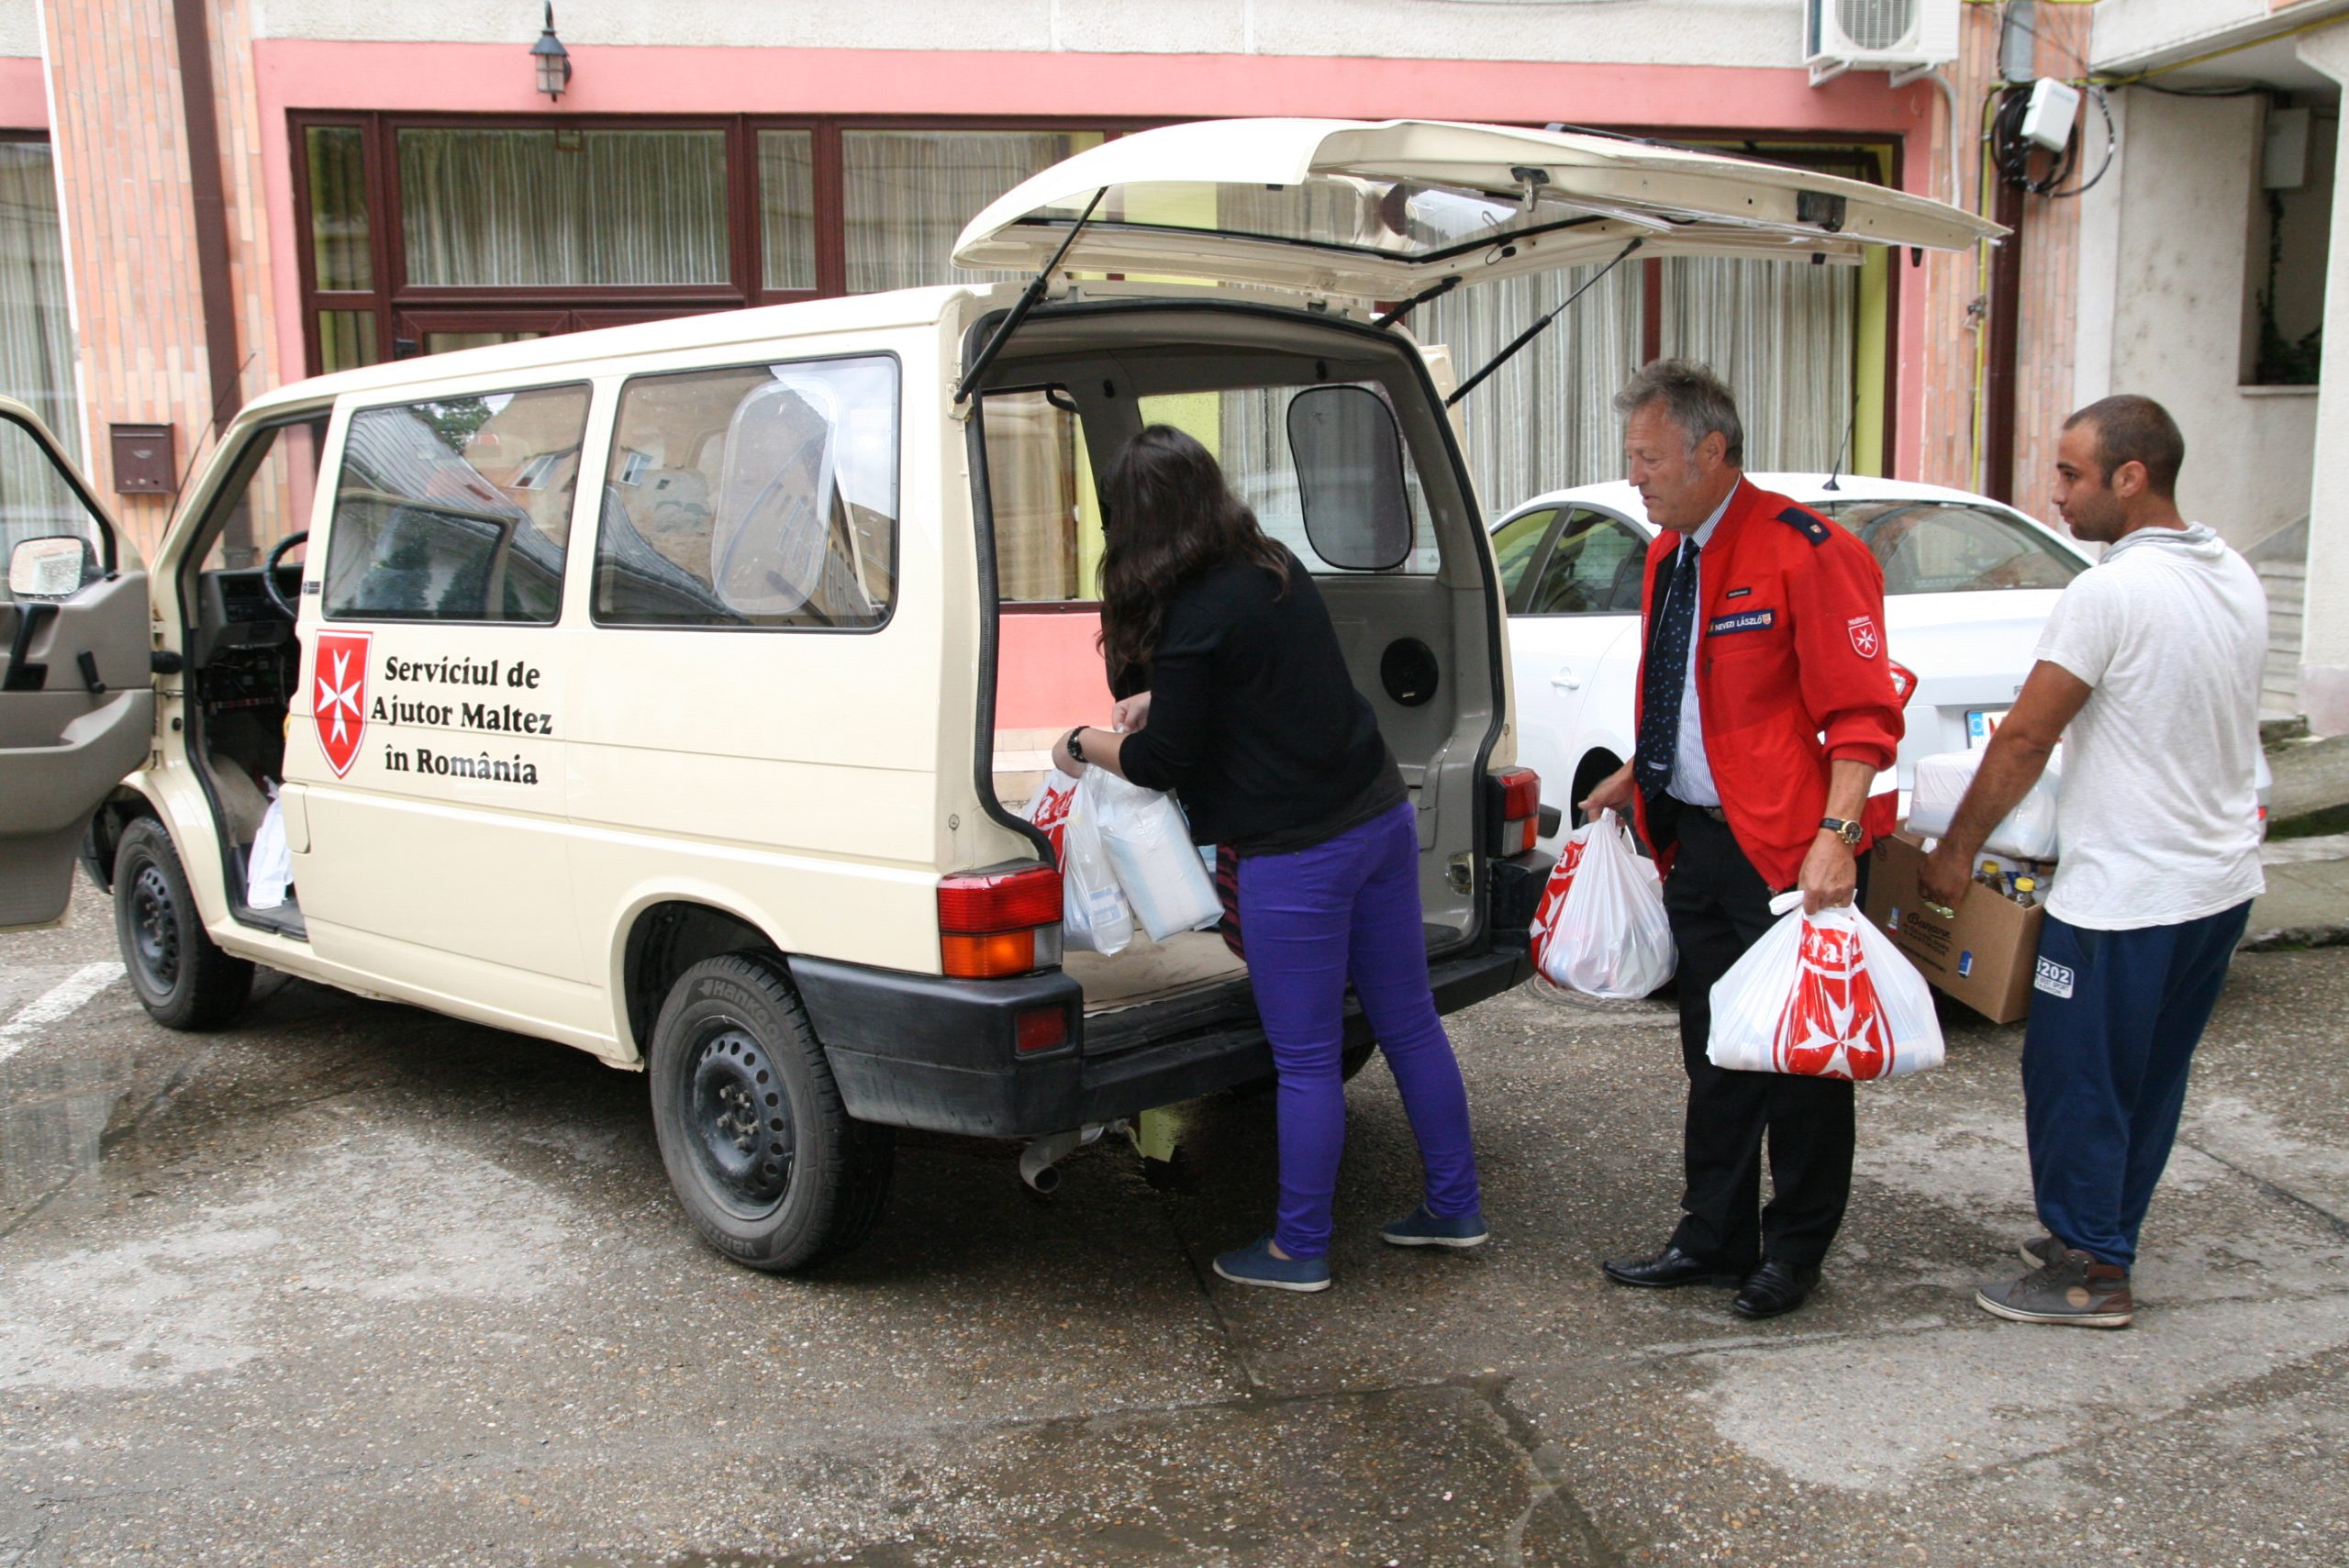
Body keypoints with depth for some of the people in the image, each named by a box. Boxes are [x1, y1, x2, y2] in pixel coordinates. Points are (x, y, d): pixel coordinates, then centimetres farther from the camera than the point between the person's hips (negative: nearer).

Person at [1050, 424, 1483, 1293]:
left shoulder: (1195, 616, -19)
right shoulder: (1277, 569, 7)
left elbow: (1164, 761, -12)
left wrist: (1083, 745, 5)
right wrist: (1160, 699, 18)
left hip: (1298, 855, -9)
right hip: (1382, 816, 9)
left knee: (1305, 1059, 5)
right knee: (1409, 1022, 18)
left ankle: (1298, 1250, 20)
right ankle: (1454, 1206, 31)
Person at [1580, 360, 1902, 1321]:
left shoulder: (1805, 553, -15)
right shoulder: (1669, 554, 11)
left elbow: (1861, 711, -17)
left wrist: (1836, 833, -25)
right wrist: (1637, 777, 16)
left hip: (1787, 853, -8)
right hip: (1696, 839, 8)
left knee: (1799, 1060, 7)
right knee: (1713, 1054, 16)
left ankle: (1793, 1252, 24)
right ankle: (1715, 1239, 30)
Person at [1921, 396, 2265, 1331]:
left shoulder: (2110, 593, -19)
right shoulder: (2238, 581, 7)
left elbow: (2023, 741, -15)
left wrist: (1955, 851, -6)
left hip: (2124, 895, -9)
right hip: (2223, 880, 9)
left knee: (2075, 1080, 4)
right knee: (2152, 1080, 17)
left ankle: (2091, 1274, 14)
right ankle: (2100, 1242, 30)